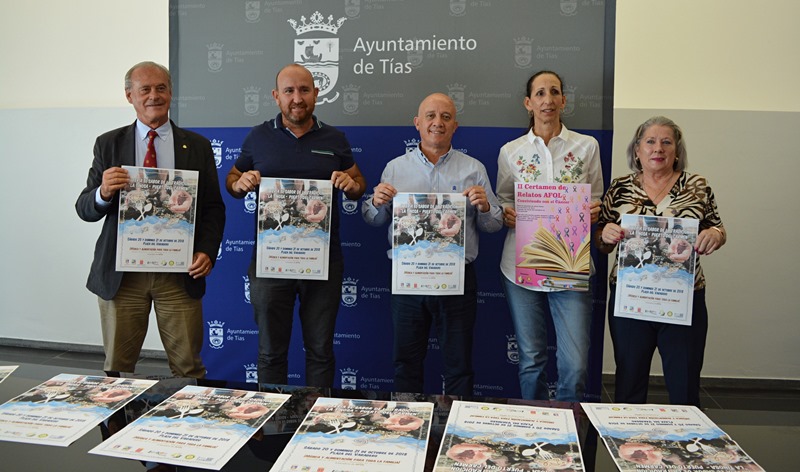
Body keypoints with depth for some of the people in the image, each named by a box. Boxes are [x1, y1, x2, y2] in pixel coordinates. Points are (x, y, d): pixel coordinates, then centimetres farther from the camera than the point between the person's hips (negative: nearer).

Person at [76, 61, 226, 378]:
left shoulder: (197, 146, 6)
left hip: (180, 272, 0)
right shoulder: (108, 144, 6)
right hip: (121, 272, 1)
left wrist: (207, 251, -11)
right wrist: (104, 192, -19)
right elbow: (84, 209, 4)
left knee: (188, 369, 6)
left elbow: (213, 207, 4)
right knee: (116, 369, 12)